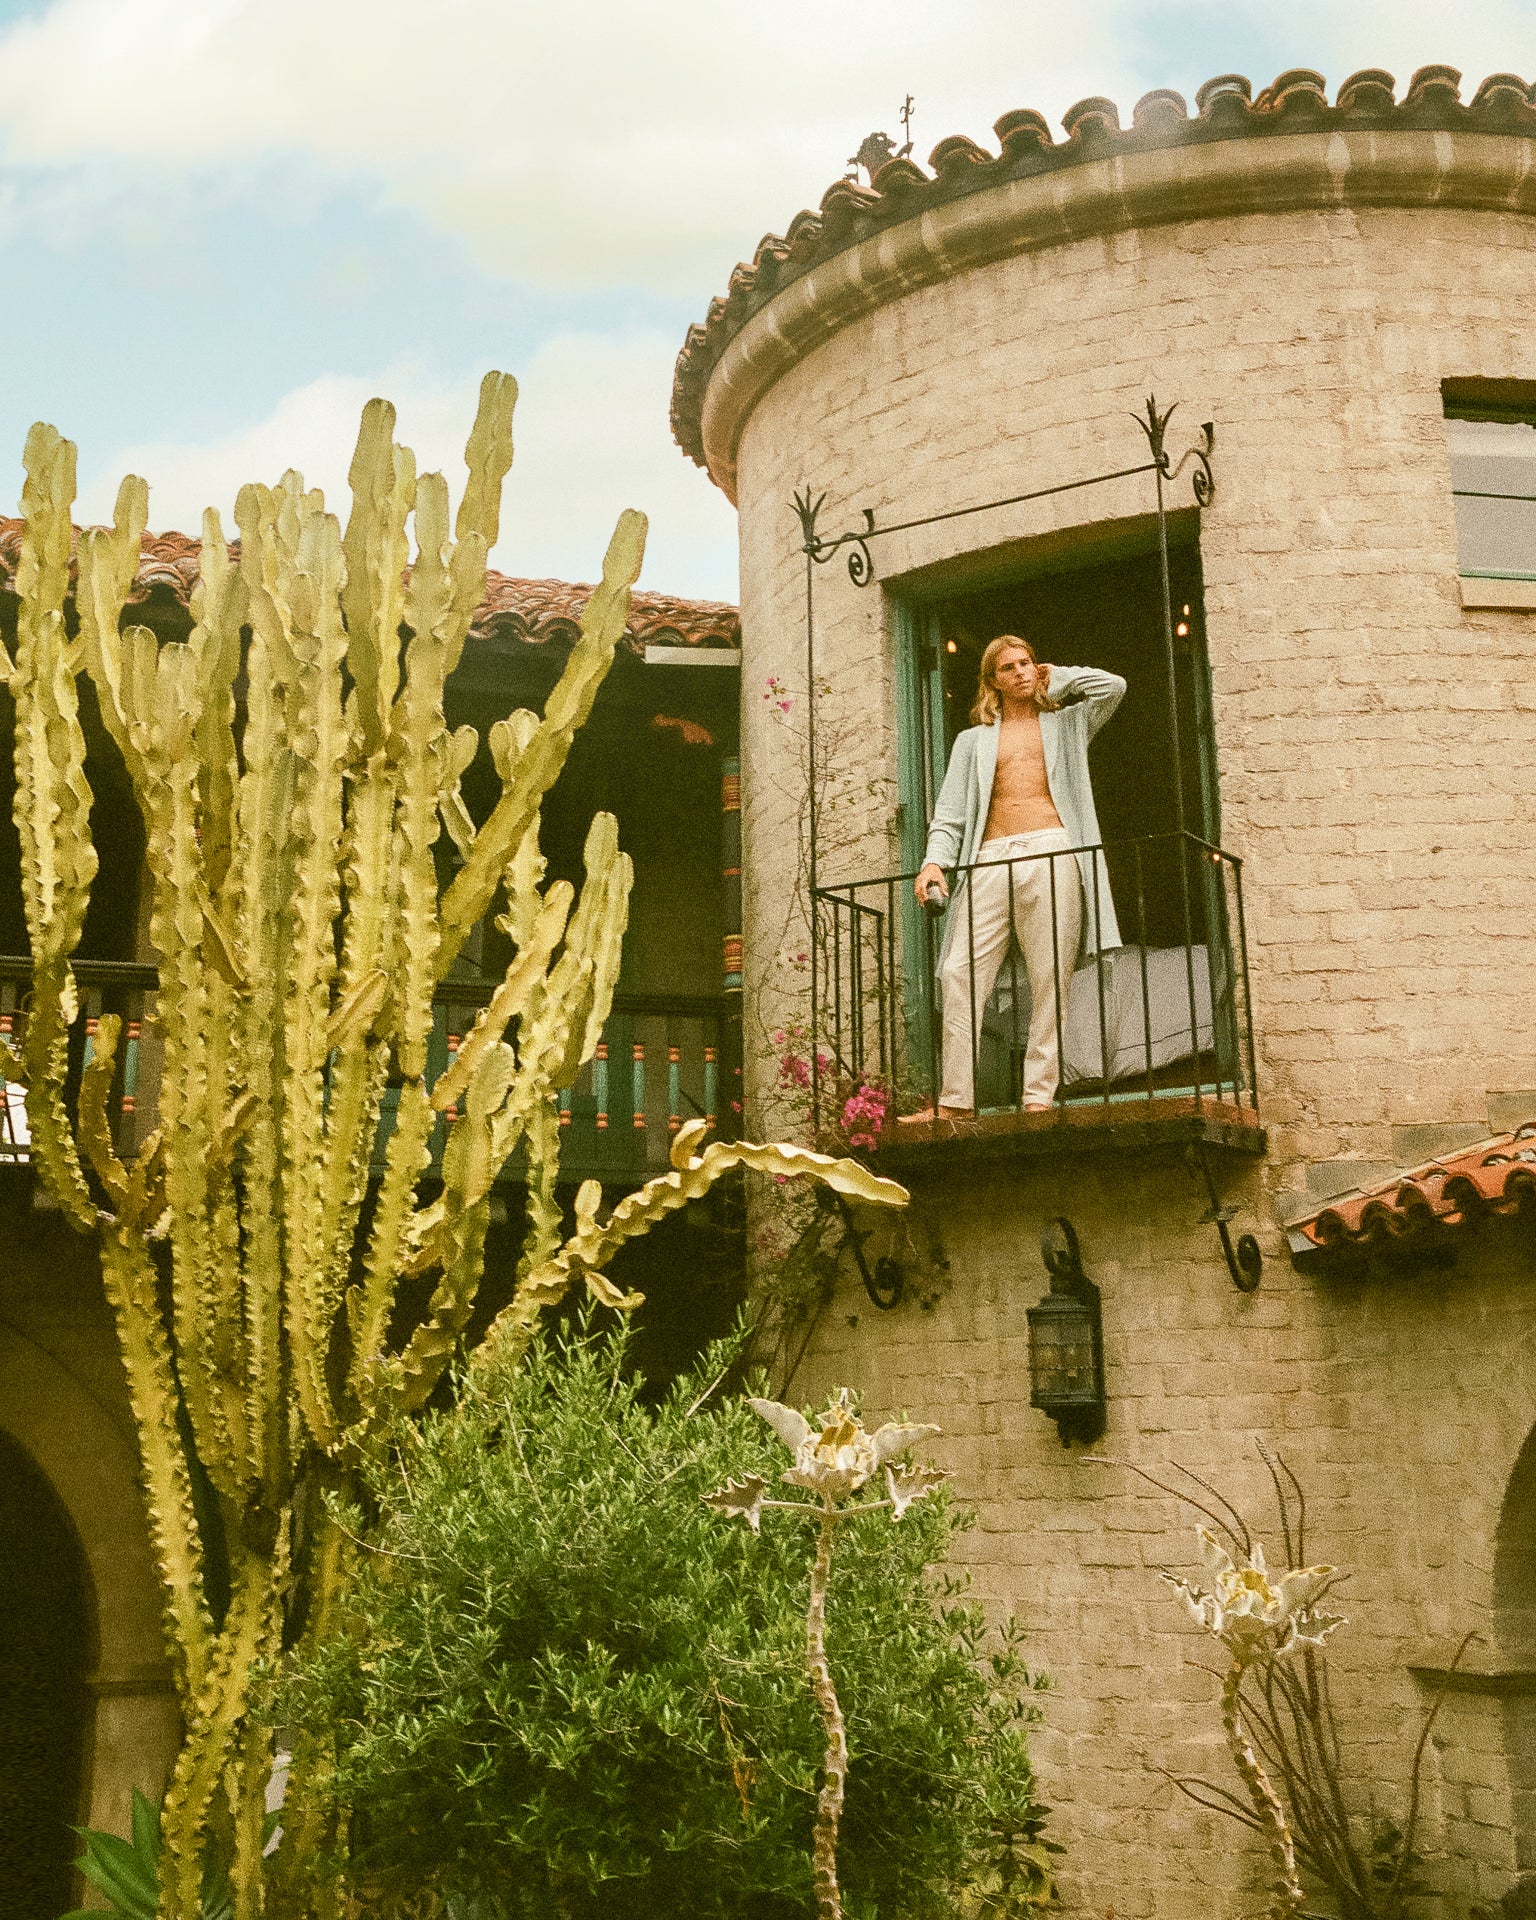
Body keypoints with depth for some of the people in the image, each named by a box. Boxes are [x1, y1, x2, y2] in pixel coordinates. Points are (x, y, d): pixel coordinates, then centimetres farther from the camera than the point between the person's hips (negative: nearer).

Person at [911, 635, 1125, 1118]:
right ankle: (955, 1101, -8)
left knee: (1050, 980, -8)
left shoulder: (1066, 724, 21)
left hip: (1052, 855, -1)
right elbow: (950, 813, 14)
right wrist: (934, 861, -3)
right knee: (960, 975, -10)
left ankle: (1039, 1097, -7)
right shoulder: (974, 740, 23)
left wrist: (1057, 680, 18)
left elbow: (1113, 687, 4)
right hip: (991, 860, 1)